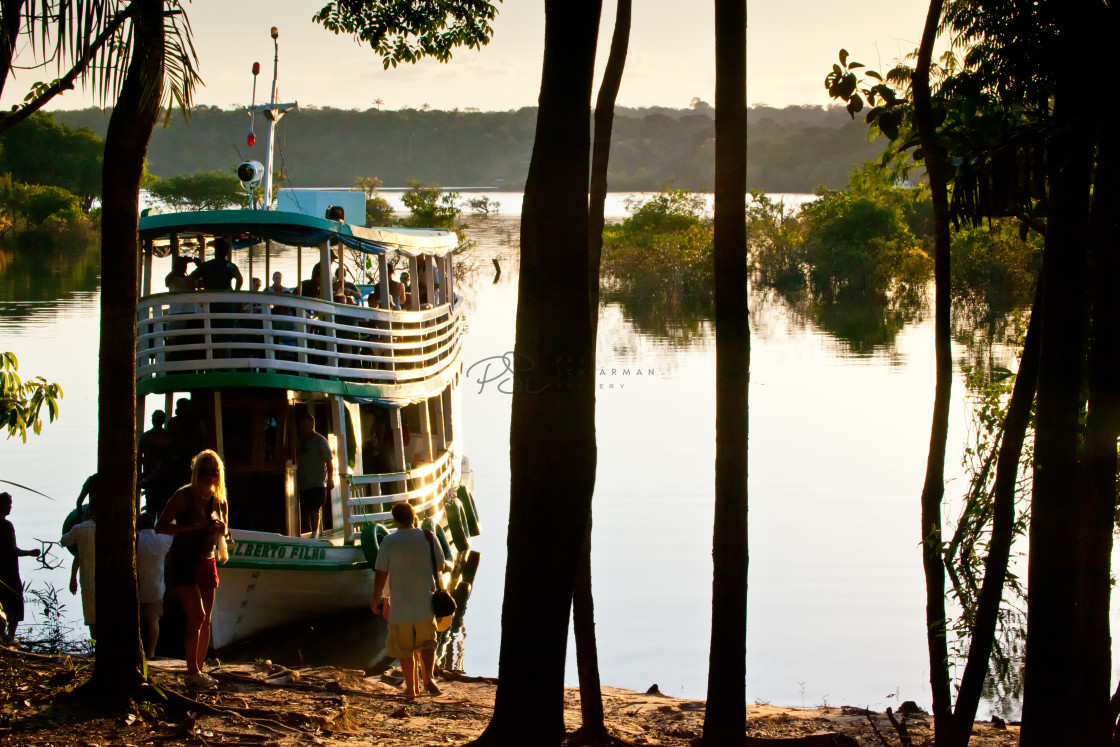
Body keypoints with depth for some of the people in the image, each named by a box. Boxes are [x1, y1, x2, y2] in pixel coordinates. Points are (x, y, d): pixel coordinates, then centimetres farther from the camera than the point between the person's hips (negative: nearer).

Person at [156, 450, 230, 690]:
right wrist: (191, 526, -22)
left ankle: (198, 670, 15)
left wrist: (220, 528, -5)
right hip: (183, 562, -6)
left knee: (205, 621, 6)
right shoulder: (184, 496, -10)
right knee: (196, 616, -14)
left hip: (207, 563, 6)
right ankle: (192, 673, -9)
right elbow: (160, 526, -12)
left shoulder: (219, 500, 7)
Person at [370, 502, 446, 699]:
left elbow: (381, 574, -6)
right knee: (427, 642, 16)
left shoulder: (389, 542, -8)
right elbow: (440, 566, 6)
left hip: (400, 606, -1)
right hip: (425, 603, 2)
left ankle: (411, 688, 15)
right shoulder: (427, 538, -3)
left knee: (404, 649, 11)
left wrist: (375, 600, 7)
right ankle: (428, 677, -5)